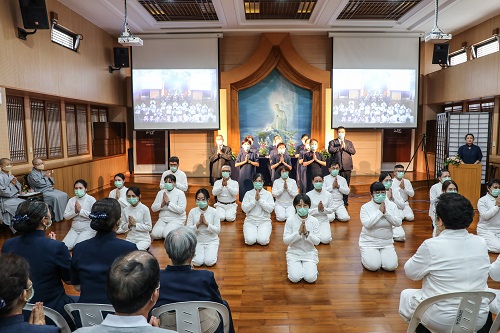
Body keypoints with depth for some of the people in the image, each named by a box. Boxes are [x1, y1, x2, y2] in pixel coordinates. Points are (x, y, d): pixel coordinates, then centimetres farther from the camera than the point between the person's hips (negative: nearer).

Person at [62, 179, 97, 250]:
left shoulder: (91, 199, -10)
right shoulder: (71, 200, 3)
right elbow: (65, 216, 2)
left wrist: (80, 210, -20)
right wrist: (75, 211, -16)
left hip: (88, 229, -5)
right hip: (74, 229, 5)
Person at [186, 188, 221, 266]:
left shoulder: (214, 211, -10)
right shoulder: (192, 211, -7)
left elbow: (218, 230, -11)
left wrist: (206, 223, -23)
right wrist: (198, 223, -22)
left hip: (211, 241, -1)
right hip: (197, 241, 1)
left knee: (209, 262, -20)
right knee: (197, 262, -18)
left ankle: (212, 251, 13)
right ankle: (196, 251, 15)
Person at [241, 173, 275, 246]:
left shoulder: (268, 194, 3)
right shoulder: (248, 193, 3)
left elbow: (270, 209, -8)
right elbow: (244, 209, -5)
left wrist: (260, 200, -15)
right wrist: (255, 200, -14)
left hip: (264, 221, 0)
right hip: (250, 221, 1)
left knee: (263, 241, -24)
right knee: (250, 241, -23)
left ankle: (266, 232, 9)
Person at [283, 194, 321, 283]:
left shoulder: (314, 221, -7)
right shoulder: (290, 220, -10)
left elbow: (317, 241, -7)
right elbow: (286, 240, -12)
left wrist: (306, 233, -23)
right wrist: (299, 232, -24)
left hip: (309, 253, 1)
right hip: (294, 252, 0)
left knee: (310, 278, -18)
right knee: (295, 278, -18)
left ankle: (311, 266, 15)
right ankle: (291, 265, 14)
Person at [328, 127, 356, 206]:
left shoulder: (349, 143, 18)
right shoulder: (332, 142, 11)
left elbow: (353, 151, 3)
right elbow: (330, 150, -8)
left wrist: (345, 147, -7)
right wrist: (340, 147, -8)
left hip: (347, 166, 2)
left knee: (346, 184, 2)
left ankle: (345, 200, 11)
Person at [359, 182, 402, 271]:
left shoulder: (392, 206, 0)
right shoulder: (365, 207, -9)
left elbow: (398, 223, -6)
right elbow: (367, 224, -21)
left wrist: (386, 213, -18)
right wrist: (379, 212, -20)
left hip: (387, 243, 3)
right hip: (369, 242, -3)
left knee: (391, 266, -15)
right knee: (373, 266, -20)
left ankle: (382, 254, 17)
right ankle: (366, 255, 14)